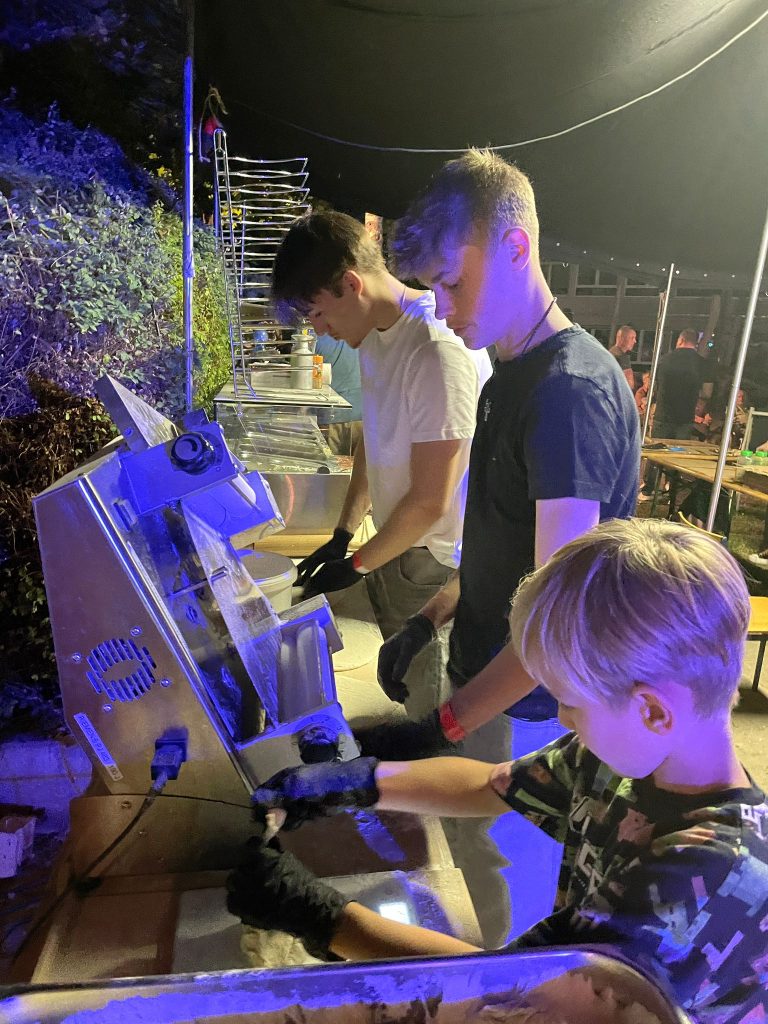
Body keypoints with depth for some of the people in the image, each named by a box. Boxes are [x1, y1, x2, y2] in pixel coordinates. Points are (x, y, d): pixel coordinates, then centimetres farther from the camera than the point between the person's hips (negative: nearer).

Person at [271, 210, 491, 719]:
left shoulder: (440, 352, -26)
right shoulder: (375, 333, 2)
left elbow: (430, 501, -22)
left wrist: (357, 565, -10)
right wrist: (343, 537, 11)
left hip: (434, 563, -8)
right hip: (396, 543, 8)